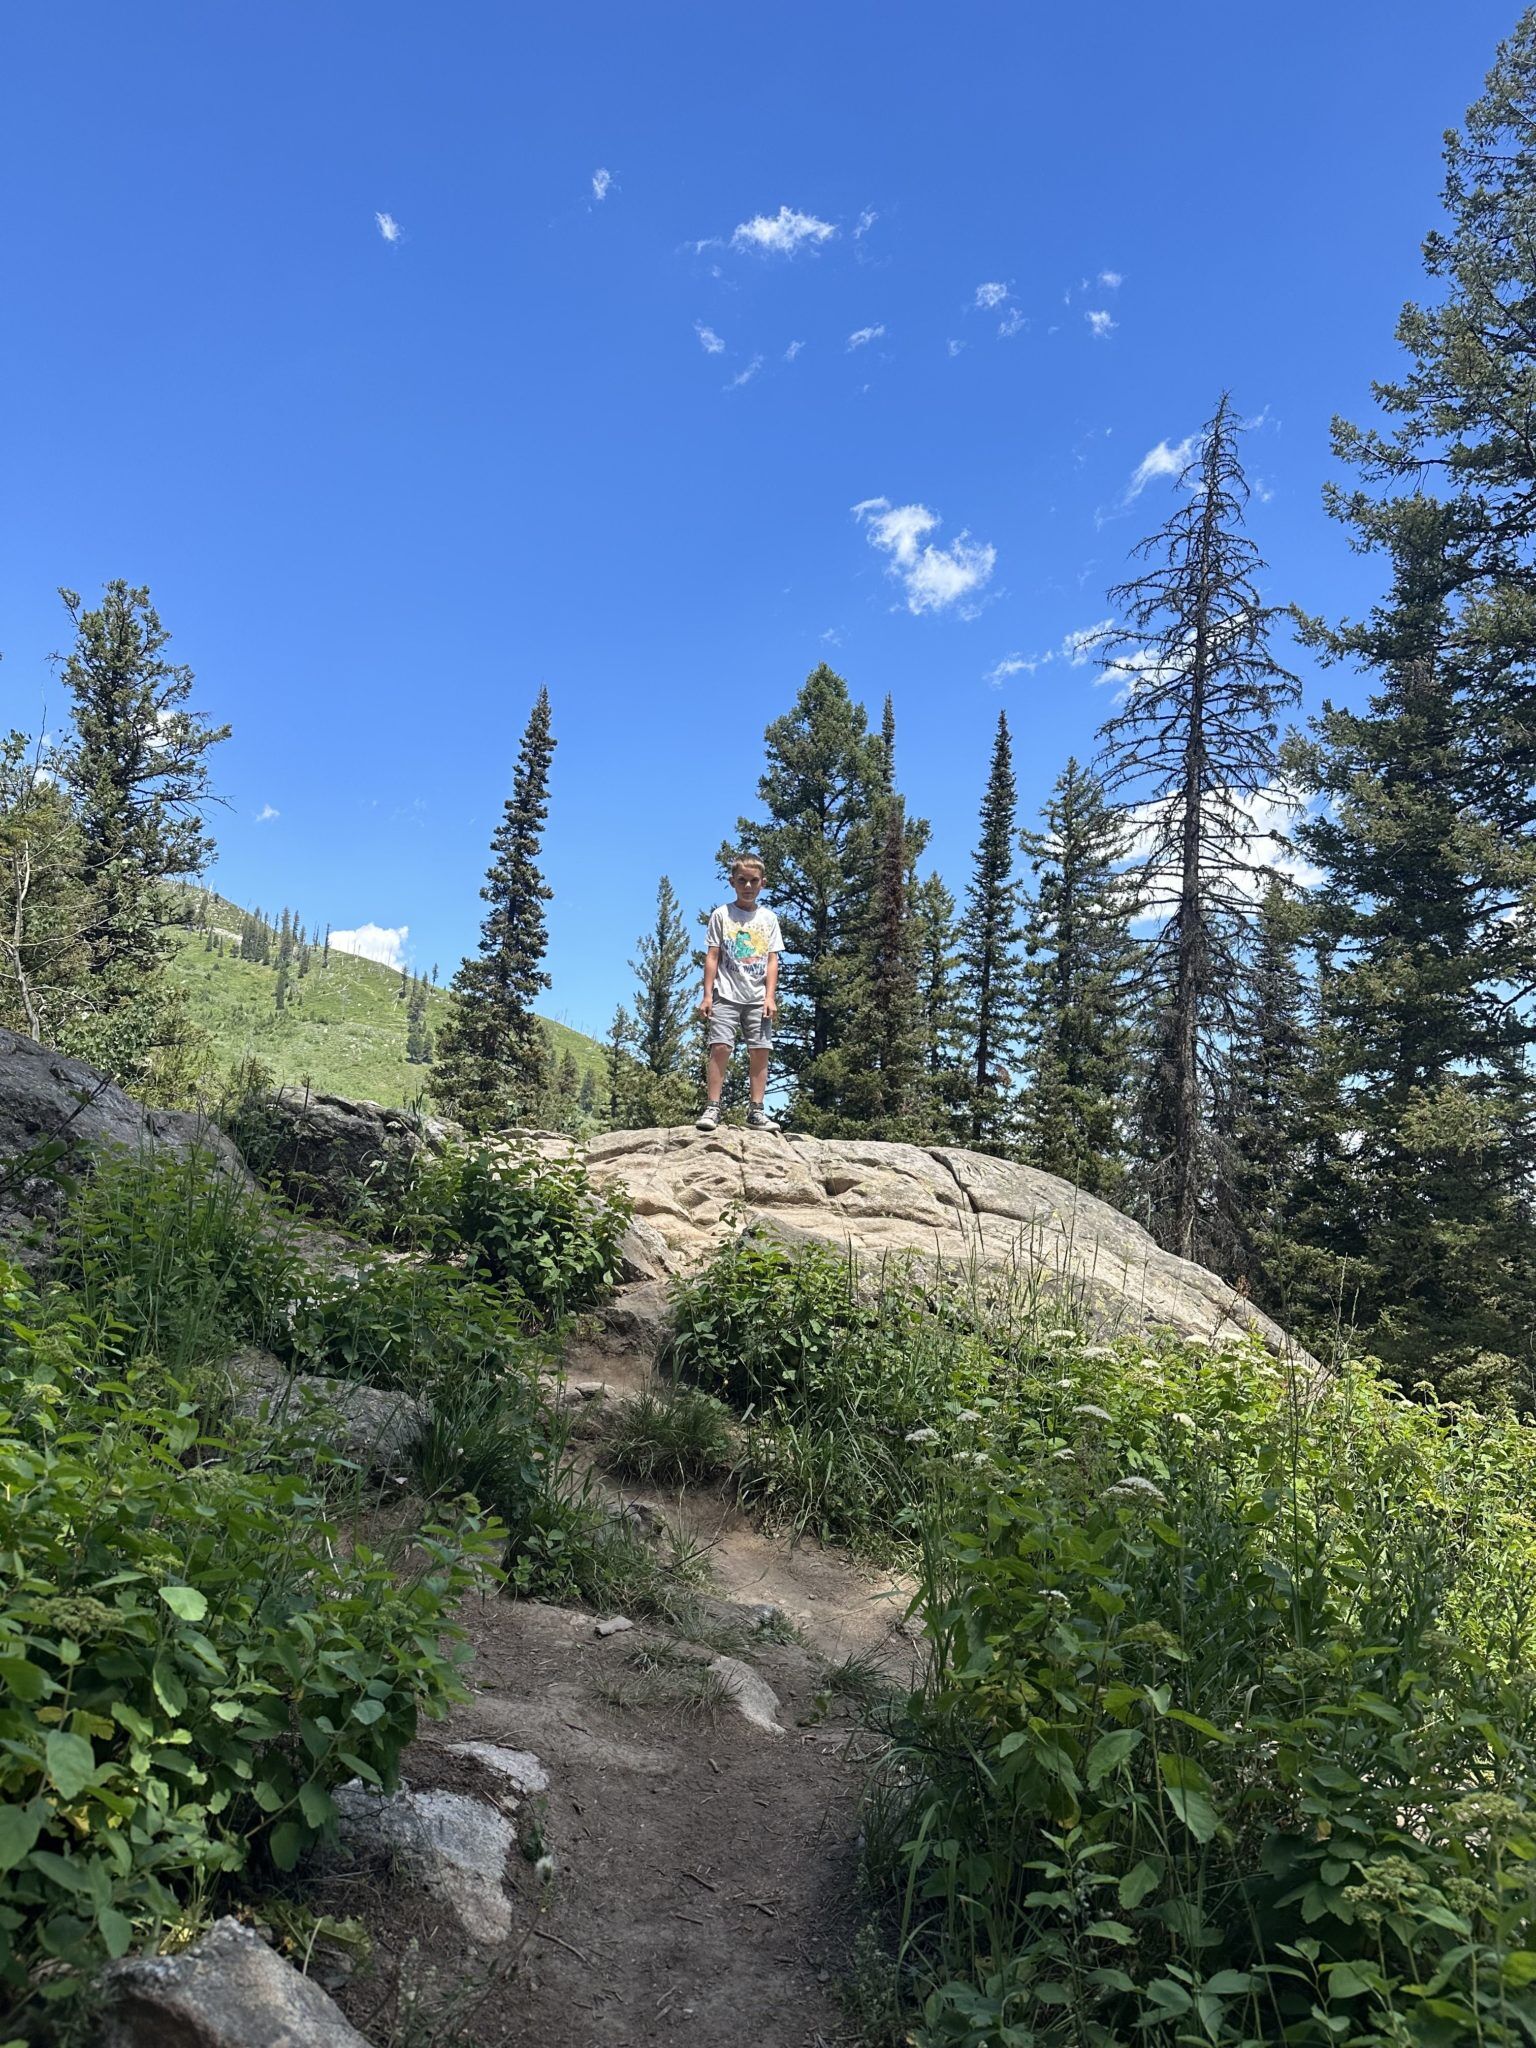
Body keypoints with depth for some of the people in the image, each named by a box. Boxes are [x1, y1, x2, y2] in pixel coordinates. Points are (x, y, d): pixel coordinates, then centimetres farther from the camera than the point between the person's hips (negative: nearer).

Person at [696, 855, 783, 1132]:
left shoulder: (769, 918, 12)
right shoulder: (721, 915, 6)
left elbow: (772, 960, 8)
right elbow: (712, 956, 3)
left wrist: (770, 996, -2)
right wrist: (707, 995, -4)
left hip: (758, 998, 2)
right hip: (726, 995, -2)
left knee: (759, 1050, -3)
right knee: (720, 1046, -13)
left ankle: (756, 1111, 2)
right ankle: (712, 1108, -11)